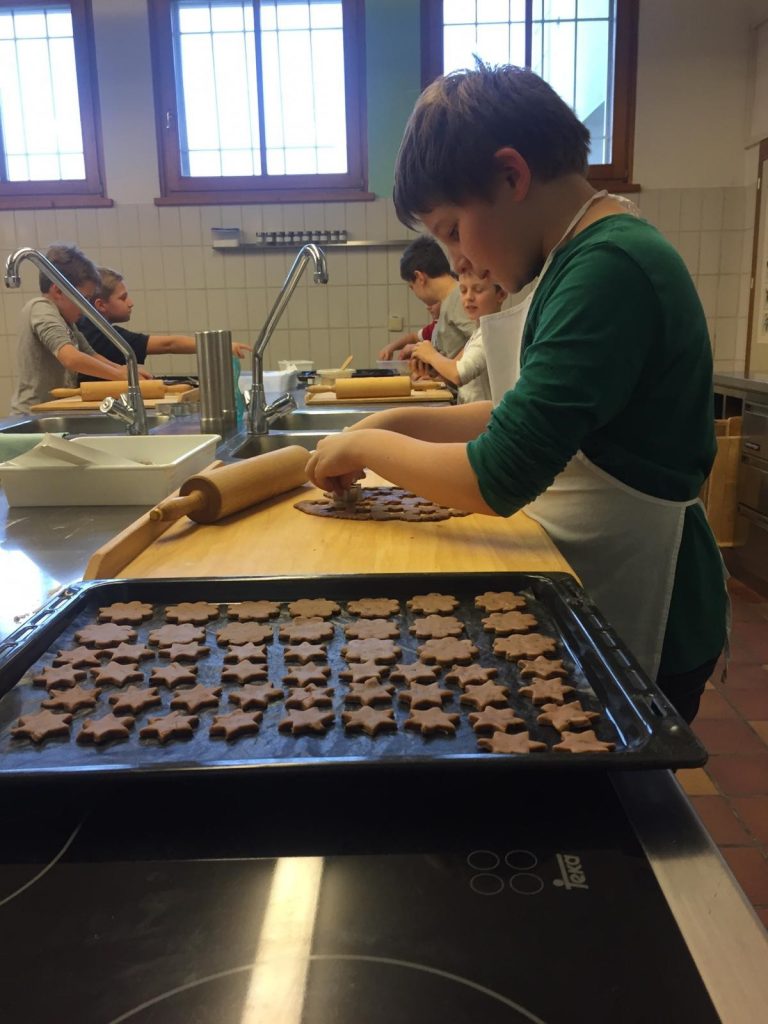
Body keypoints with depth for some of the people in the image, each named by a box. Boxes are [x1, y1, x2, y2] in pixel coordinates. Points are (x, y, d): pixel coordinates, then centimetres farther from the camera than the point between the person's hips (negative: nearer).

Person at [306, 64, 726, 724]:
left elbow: (497, 479, -27)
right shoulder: (592, 256, 7)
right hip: (593, 602, 9)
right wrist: (400, 424, 4)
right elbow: (530, 418, 15)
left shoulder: (610, 269, -24)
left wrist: (366, 445, -11)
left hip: (640, 632, -9)